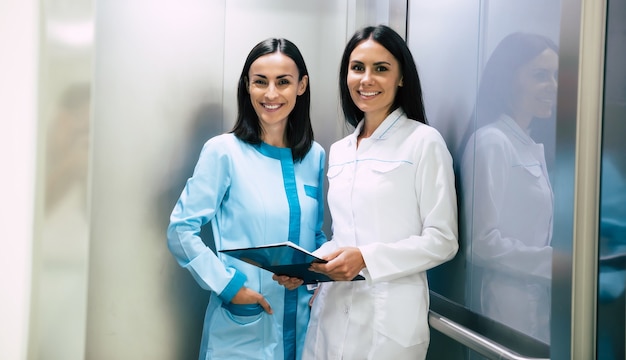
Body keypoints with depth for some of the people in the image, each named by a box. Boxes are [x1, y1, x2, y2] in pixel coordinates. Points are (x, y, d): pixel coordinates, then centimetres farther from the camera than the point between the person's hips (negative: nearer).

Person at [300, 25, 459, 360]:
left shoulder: (424, 141, -7)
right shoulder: (338, 151, 12)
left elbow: (442, 240, -10)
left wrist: (366, 258, -20)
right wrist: (306, 265, -1)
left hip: (390, 318, -5)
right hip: (332, 310, 6)